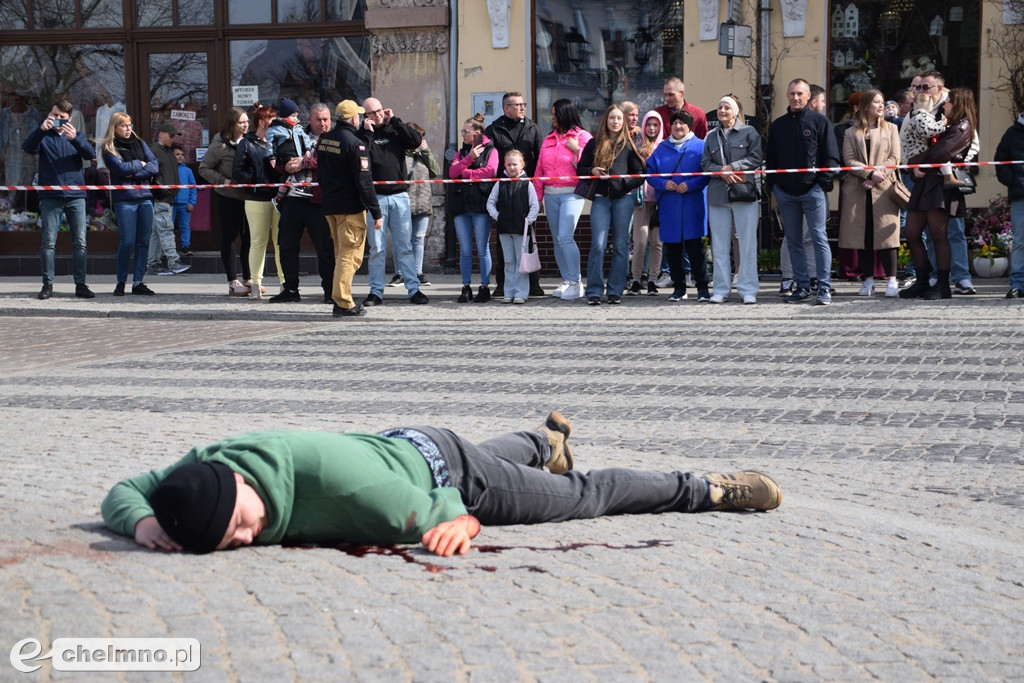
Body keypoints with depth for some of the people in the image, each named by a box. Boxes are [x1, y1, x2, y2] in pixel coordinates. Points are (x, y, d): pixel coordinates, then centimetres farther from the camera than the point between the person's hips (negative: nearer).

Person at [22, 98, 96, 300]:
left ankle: (80, 284, 4)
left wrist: (75, 138, -21)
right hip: (51, 196, -1)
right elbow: (28, 148, -11)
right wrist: (41, 129, -26)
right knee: (48, 242, -3)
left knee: (80, 243, 0)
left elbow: (90, 155, -4)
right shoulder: (44, 136, 9)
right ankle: (47, 284, 2)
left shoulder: (76, 134, 13)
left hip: (76, 195, 1)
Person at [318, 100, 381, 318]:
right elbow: (364, 181, -18)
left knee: (341, 254, 17)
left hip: (329, 206, 8)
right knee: (349, 255, -4)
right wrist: (376, 212, -14)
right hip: (350, 208, -8)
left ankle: (340, 299, 18)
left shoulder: (324, 140, 8)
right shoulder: (354, 144, -16)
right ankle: (343, 304, -6)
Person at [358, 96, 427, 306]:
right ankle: (376, 291, 6)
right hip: (375, 197, -1)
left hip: (399, 196, 1)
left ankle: (414, 289, 4)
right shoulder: (363, 135, 5)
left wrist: (395, 121, -5)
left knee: (405, 247, 3)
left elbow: (416, 141, -7)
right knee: (377, 248, 1)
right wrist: (368, 133, -11)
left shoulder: (395, 131, 10)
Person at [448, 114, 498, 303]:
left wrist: (466, 172, -3)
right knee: (465, 250, 4)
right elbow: (452, 172, 3)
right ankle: (466, 288, 7)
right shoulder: (461, 153, 19)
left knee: (482, 249, -2)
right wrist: (469, 158, -8)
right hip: (461, 205, 4)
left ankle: (485, 288, 2)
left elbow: (490, 170, -13)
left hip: (481, 204, -4)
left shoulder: (490, 151, 5)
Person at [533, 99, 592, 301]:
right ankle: (566, 281, 13)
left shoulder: (582, 137, 0)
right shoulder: (549, 139, 16)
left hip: (571, 193, -6)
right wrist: (538, 196, 11)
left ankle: (576, 282, -11)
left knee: (565, 236, -17)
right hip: (551, 194, 6)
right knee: (557, 240, 6)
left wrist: (577, 149, -15)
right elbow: (540, 168, 15)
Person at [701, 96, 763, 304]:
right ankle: (721, 289, 9)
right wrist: (723, 172, -9)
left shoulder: (749, 132, 6)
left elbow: (756, 158, -4)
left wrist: (731, 167, -10)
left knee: (747, 243, -4)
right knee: (719, 244, 4)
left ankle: (748, 289, -1)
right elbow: (705, 164, 9)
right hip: (718, 195, 3)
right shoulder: (711, 137, 16)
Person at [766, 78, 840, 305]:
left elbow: (831, 156, 0)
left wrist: (823, 183, -10)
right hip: (785, 192, 4)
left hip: (812, 191, -4)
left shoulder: (819, 122, 3)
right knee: (793, 241, 6)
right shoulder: (777, 125, 14)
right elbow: (770, 159, 16)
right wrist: (773, 185, 4)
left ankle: (824, 288, -7)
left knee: (819, 238, -7)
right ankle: (802, 286, 12)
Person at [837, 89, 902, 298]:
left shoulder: (890, 129, 12)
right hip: (858, 191, 1)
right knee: (862, 236, 1)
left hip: (883, 189, -1)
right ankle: (868, 280, 7)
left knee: (885, 234, -7)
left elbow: (894, 158, 3)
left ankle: (891, 280, -6)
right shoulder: (851, 133, 11)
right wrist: (870, 173, -14)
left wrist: (877, 178, -10)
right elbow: (849, 160, 0)